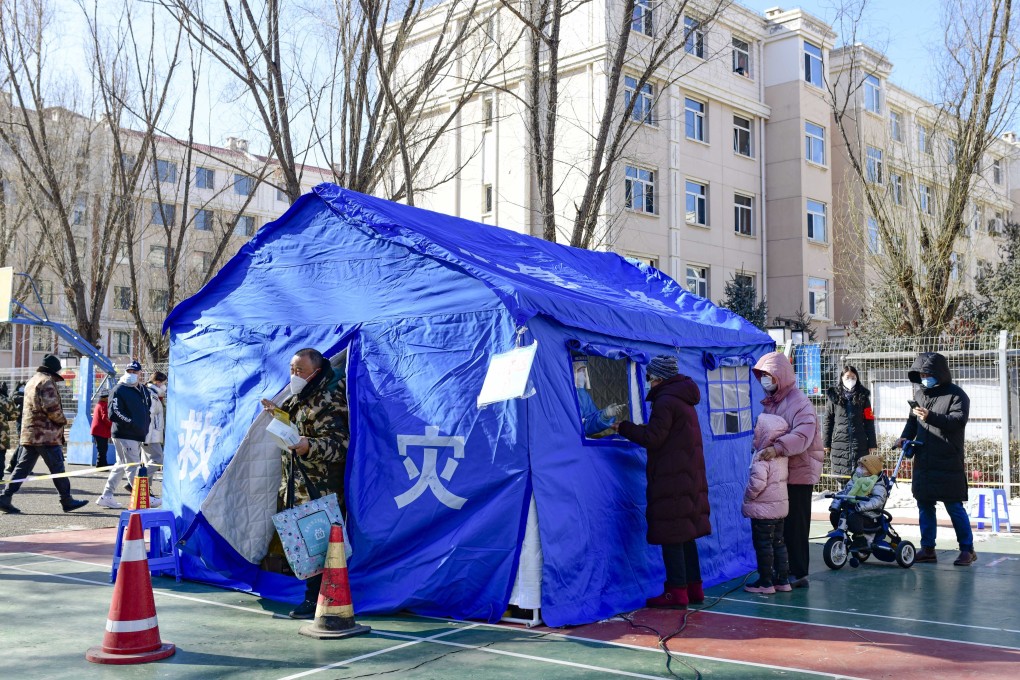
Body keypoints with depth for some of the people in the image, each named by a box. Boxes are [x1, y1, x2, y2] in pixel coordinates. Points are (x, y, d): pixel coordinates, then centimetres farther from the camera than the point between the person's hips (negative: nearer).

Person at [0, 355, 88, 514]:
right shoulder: (47, 382, -10)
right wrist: (62, 420, -2)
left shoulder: (32, 381, 20)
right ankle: (67, 501, 6)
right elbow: (51, 407, -20)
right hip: (46, 434, -9)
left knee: (22, 468, 8)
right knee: (57, 468, -1)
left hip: (29, 434, 9)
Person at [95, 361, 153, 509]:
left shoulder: (143, 391, 17)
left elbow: (147, 412, 27)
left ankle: (106, 497, 22)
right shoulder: (119, 390, -8)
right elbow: (114, 413, -17)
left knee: (121, 465, 14)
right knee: (134, 467, -6)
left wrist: (145, 429, 16)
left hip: (138, 436, 9)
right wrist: (131, 423, -20)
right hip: (124, 435, -9)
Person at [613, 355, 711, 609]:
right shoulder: (685, 401, 17)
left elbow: (653, 438, -18)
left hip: (671, 479, -10)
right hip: (690, 477, 10)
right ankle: (694, 587, 19)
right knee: (686, 534, 14)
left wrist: (623, 427, -8)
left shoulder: (665, 401, -14)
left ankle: (677, 591, -3)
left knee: (671, 535, -5)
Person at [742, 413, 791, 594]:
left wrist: (748, 498, -13)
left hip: (763, 509, -9)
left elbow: (757, 482, -28)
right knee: (778, 542, 15)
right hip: (780, 505, 9)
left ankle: (765, 582, 5)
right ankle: (783, 579, 19)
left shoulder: (762, 457, -20)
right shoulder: (781, 455, 7)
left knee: (763, 544, 0)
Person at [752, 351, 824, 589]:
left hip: (798, 472, -8)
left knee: (795, 525, -1)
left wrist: (777, 448, -40)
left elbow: (803, 436, -28)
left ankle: (798, 574, 8)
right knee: (778, 525, 10)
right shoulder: (770, 402, 14)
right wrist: (762, 448, 5)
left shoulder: (799, 402, -13)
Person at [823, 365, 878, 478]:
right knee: (841, 478, 0)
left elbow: (869, 421, 7)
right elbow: (827, 421, 5)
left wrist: (872, 443, 3)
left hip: (860, 443, 1)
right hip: (839, 442, -1)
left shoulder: (862, 396, 8)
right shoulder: (834, 396, 5)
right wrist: (826, 443, 1)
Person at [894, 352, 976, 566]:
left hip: (948, 462, -6)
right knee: (924, 505, 9)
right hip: (923, 461, 6)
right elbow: (912, 420, 23)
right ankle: (927, 548, 17)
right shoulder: (919, 392, 14)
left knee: (954, 506, -2)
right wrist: (905, 437, 5)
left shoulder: (956, 394, -5)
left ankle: (967, 549, 9)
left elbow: (959, 420, -18)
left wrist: (930, 417, -28)